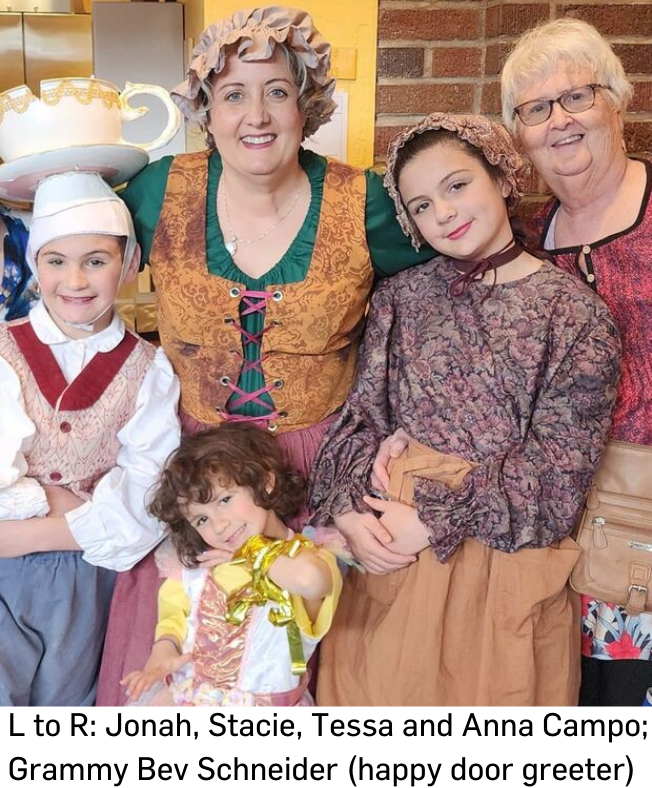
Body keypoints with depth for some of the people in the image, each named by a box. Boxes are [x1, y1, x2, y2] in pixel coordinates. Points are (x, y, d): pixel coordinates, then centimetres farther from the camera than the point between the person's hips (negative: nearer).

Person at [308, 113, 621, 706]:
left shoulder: (573, 312, -6)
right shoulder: (400, 296, 4)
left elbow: (559, 461, -11)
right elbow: (362, 414, 4)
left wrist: (437, 518, -15)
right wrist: (347, 507, -13)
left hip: (505, 557, -2)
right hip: (389, 545, 3)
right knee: (379, 690, 14)